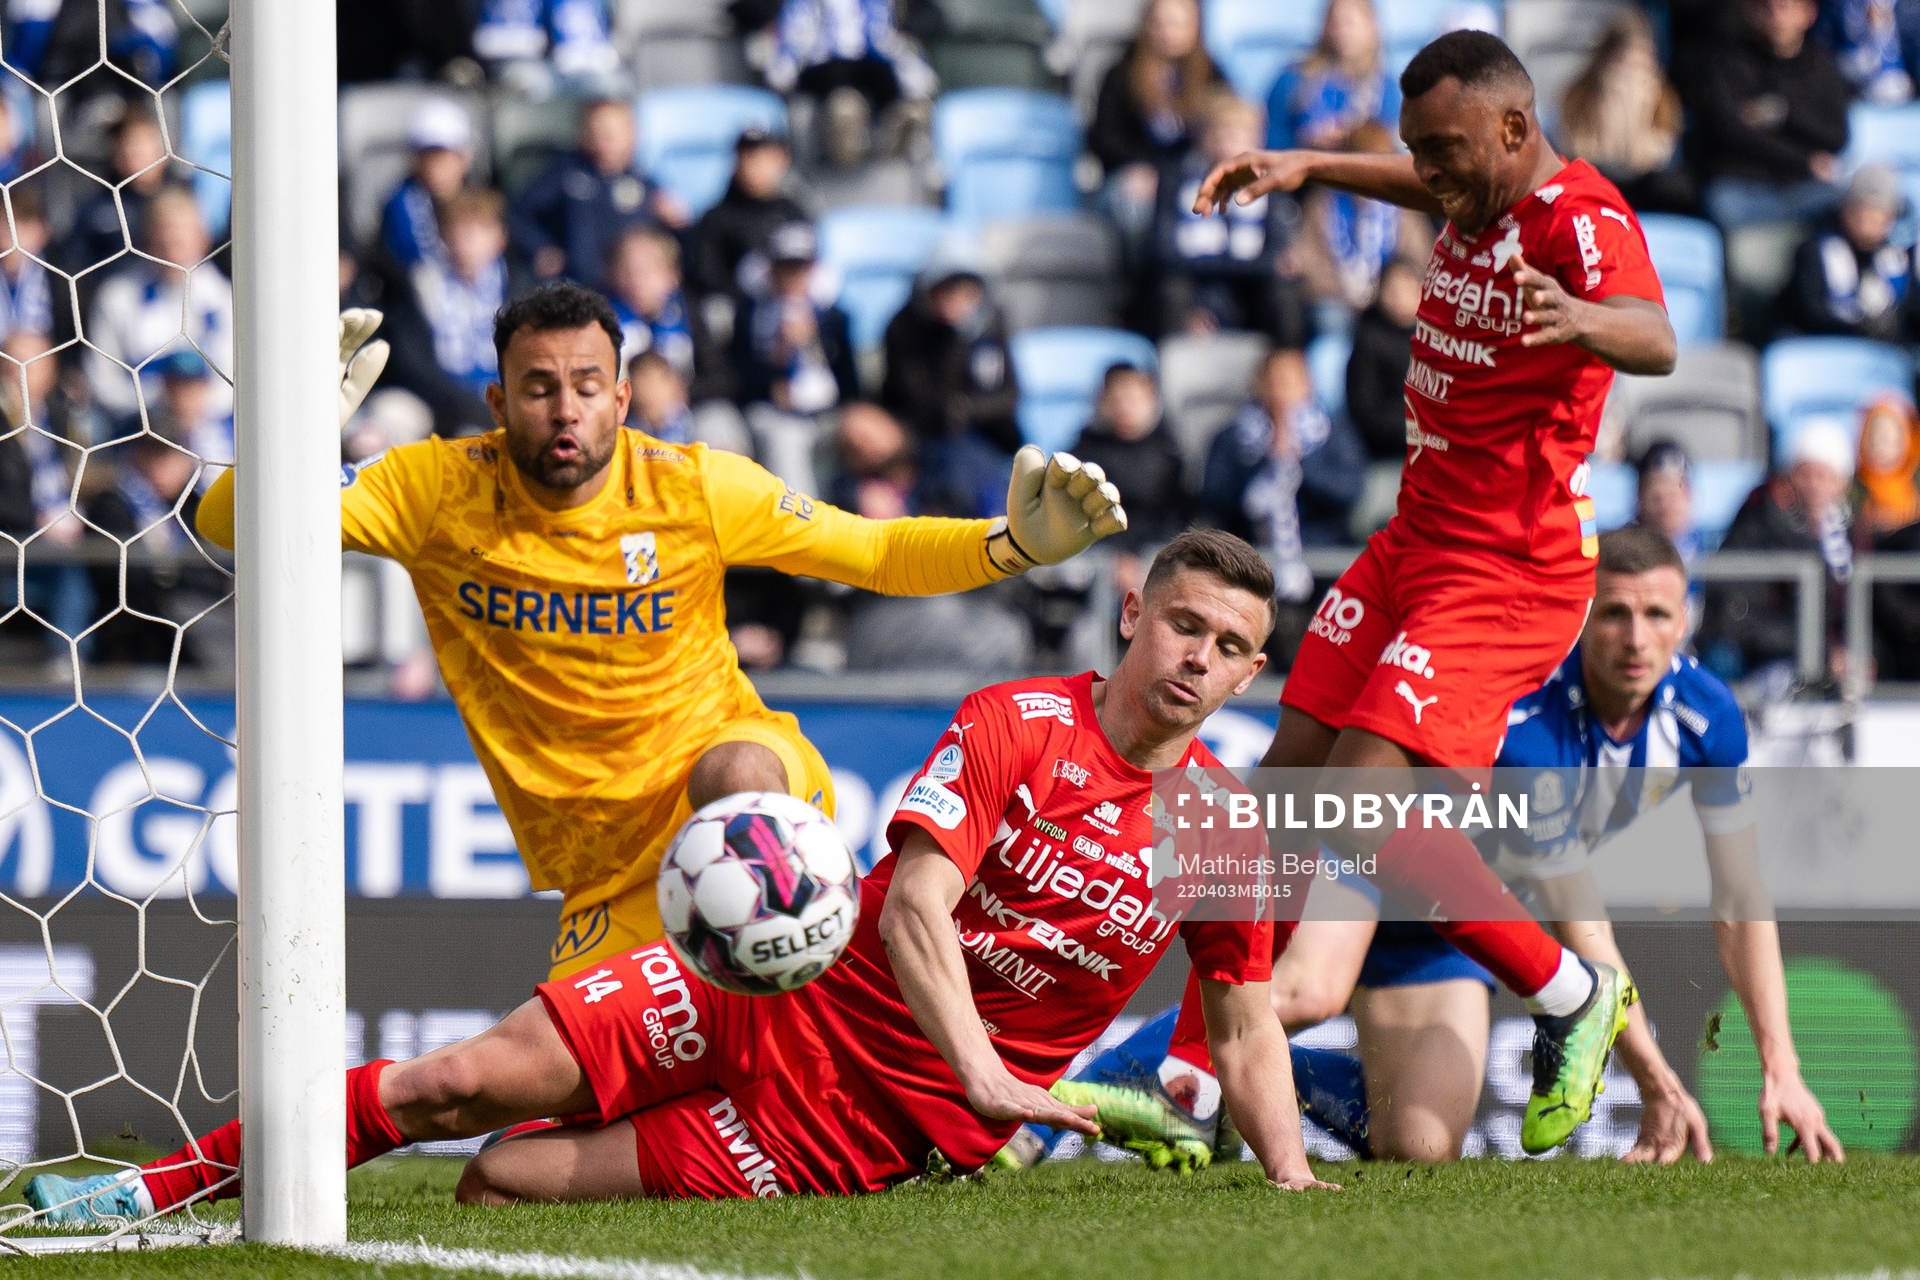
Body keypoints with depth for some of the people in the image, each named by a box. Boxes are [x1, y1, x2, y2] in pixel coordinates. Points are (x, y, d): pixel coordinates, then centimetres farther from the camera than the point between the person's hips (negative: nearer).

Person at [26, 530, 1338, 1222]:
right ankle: (160, 1189, 4)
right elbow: (915, 903, -19)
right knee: (466, 1079, -11)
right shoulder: (1017, 726, -9)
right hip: (797, 992, 0)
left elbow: (1250, 1032, 8)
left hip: (889, 1123, 0)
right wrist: (981, 1069, -34)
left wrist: (1290, 1176, -9)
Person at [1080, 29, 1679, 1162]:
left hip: (1507, 571, -9)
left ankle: (1575, 999, 0)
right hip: (1415, 545, 9)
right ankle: (1193, 1084, 8)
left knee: (1368, 810, -19)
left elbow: (1654, 341, -40)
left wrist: (1584, 320, -60)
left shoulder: (1581, 222, -18)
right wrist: (1309, 167, 33)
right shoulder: (1480, 201, 10)